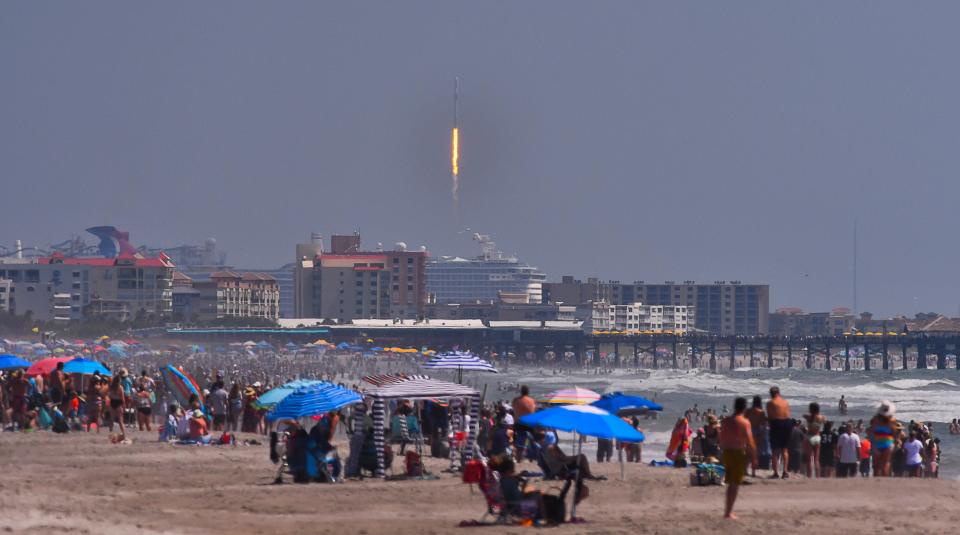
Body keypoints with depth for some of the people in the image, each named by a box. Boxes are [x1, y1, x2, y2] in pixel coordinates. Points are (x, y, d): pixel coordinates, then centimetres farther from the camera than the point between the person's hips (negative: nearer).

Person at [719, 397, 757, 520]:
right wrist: (753, 458, -9)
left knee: (730, 483, 18)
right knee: (735, 484, -1)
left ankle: (727, 510, 22)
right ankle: (728, 512, -3)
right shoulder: (744, 422, -11)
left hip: (727, 453, 6)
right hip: (739, 453, -6)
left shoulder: (725, 421, 7)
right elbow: (749, 441, -14)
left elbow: (721, 439, 10)